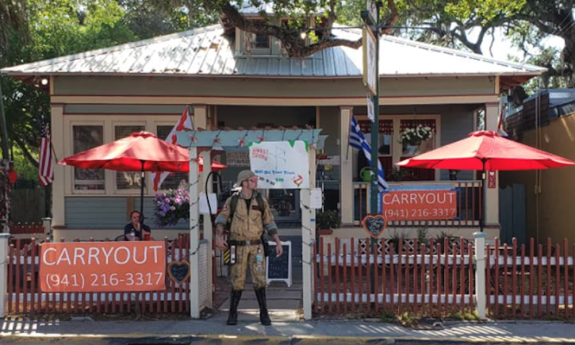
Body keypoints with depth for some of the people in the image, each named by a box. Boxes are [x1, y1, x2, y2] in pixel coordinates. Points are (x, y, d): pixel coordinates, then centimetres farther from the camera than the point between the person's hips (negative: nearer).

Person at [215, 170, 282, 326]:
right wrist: (218, 237, -20)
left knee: (259, 280, -7)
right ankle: (232, 314, 15)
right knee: (238, 282, -1)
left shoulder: (261, 200, 2)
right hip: (239, 247, -1)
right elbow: (221, 220, -2)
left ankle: (264, 314, 6)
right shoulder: (232, 200, -2)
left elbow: (269, 223, 5)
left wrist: (278, 242, -5)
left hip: (256, 246, 1)